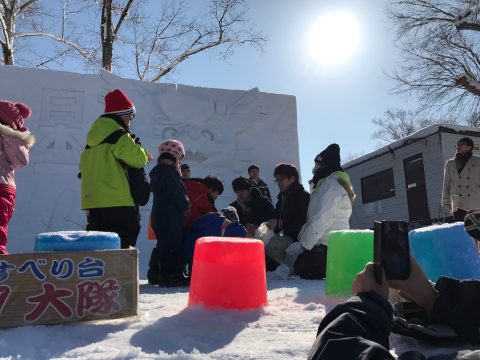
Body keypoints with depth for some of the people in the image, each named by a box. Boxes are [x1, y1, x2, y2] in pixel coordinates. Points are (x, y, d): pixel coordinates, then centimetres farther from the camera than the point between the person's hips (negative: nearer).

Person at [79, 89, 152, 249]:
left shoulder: (93, 137, 18)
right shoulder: (119, 135, -9)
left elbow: (83, 166, 21)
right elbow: (137, 158, -15)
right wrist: (145, 155, 7)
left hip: (91, 200, 9)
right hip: (116, 201, -9)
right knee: (121, 247, -5)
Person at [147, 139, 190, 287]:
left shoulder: (157, 171, 17)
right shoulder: (168, 171, -15)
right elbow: (179, 195, -15)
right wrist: (186, 205, -2)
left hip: (159, 215, 10)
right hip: (171, 217, -10)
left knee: (163, 245, 16)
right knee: (173, 245, -5)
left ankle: (155, 275, 24)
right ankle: (172, 276, -3)